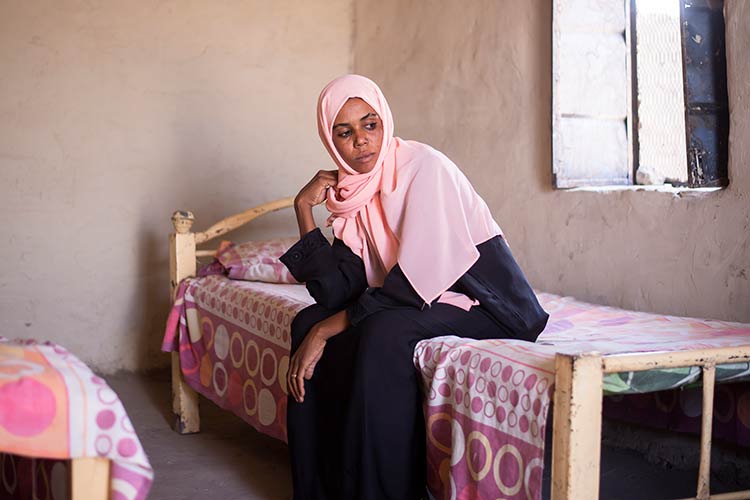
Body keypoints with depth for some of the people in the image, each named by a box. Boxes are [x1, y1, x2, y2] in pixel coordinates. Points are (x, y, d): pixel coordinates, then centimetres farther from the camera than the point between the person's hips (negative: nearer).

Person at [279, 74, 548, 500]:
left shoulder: (423, 166, -18)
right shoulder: (353, 191, 4)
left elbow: (414, 283, -25)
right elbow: (337, 294, -4)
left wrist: (325, 331, -22)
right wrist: (304, 209, -7)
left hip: (487, 302, -7)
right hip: (423, 300, 8)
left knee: (383, 330, -31)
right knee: (309, 322, -4)